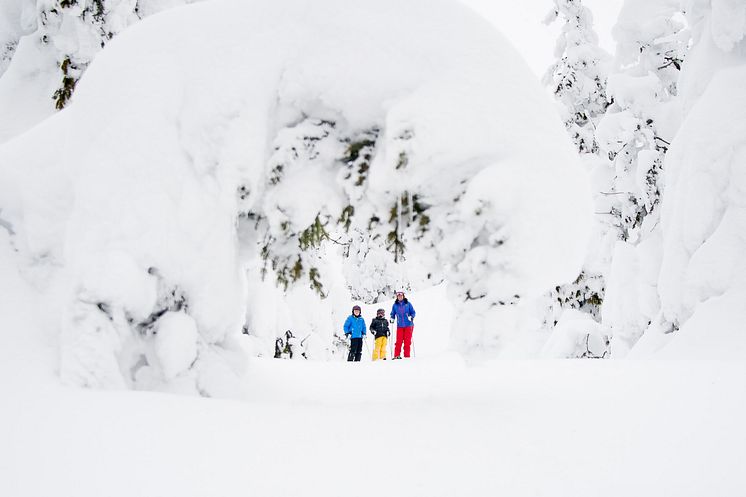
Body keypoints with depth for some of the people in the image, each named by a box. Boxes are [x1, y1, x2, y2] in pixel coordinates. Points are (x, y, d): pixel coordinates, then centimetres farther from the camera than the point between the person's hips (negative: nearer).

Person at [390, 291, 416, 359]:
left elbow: (413, 312, 5)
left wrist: (411, 317, -13)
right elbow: (393, 313, 16)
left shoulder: (408, 304, 1)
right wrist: (392, 318, -1)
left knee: (407, 341, -1)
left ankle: (407, 355, 5)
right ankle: (397, 355, -1)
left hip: (408, 325, -1)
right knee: (399, 341, -6)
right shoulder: (395, 305, 6)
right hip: (400, 326, 1)